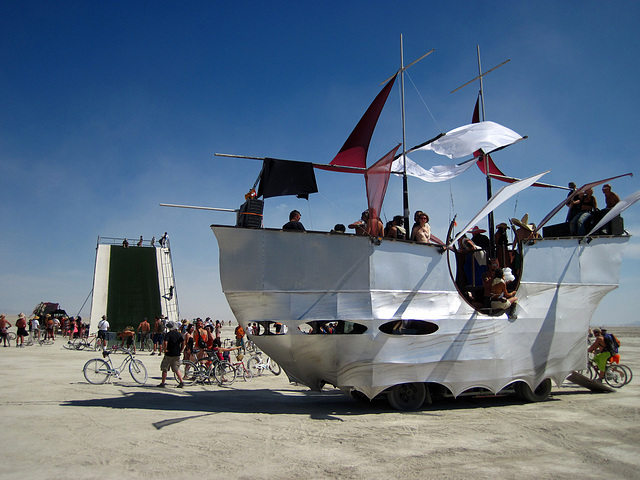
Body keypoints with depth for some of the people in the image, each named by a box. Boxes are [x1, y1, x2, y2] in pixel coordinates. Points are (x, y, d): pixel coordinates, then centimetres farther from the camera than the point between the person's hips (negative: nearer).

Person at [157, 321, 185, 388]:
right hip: (177, 354, 5)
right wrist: (180, 350, 8)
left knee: (164, 369, 7)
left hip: (169, 354, -5)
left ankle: (163, 383, 12)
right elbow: (183, 342, 2)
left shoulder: (168, 334, -10)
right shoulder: (179, 334, 6)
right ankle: (181, 382, 1)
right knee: (176, 369, 11)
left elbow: (165, 342, -24)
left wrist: (165, 350, -11)